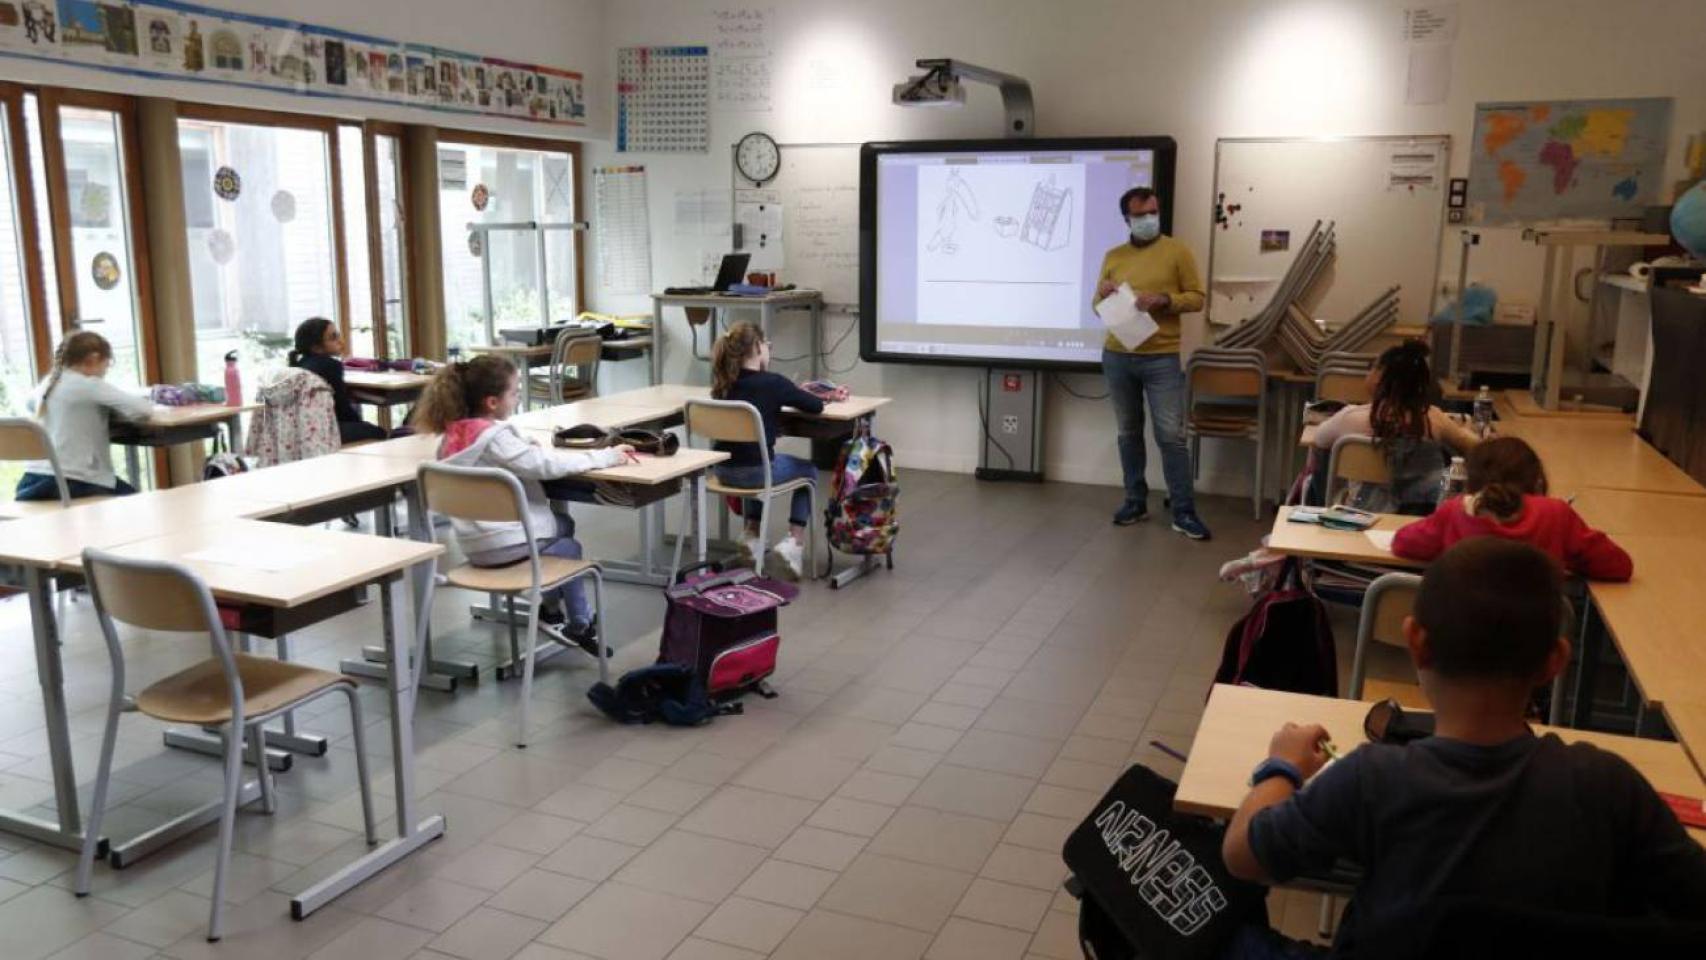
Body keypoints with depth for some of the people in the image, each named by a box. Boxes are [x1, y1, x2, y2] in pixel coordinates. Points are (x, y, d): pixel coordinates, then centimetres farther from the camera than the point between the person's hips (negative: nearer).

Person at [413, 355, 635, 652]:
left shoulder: (455, 432, 4)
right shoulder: (494, 436, -21)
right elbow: (545, 465, -24)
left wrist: (528, 449, 7)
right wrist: (605, 456, -17)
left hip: (475, 542, 8)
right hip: (502, 544, -8)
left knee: (563, 524, 25)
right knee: (569, 548, 18)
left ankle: (553, 609, 26)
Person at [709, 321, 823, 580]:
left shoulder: (724, 383, 5)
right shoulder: (773, 382, -13)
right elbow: (816, 407, -1)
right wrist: (798, 395, 19)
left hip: (724, 470, 6)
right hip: (756, 470, -6)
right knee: (809, 471, 23)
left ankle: (753, 536, 30)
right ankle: (794, 542, 7)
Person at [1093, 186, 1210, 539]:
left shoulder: (1177, 252, 0)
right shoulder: (1113, 256, 10)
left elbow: (1196, 298, -1)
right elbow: (1099, 307, 16)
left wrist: (1163, 300, -17)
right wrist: (1103, 296, -7)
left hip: (1162, 359, -4)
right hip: (1117, 357, 4)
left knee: (1171, 435, -5)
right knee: (1128, 433, 10)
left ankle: (1184, 512, 1)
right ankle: (1135, 501, 22)